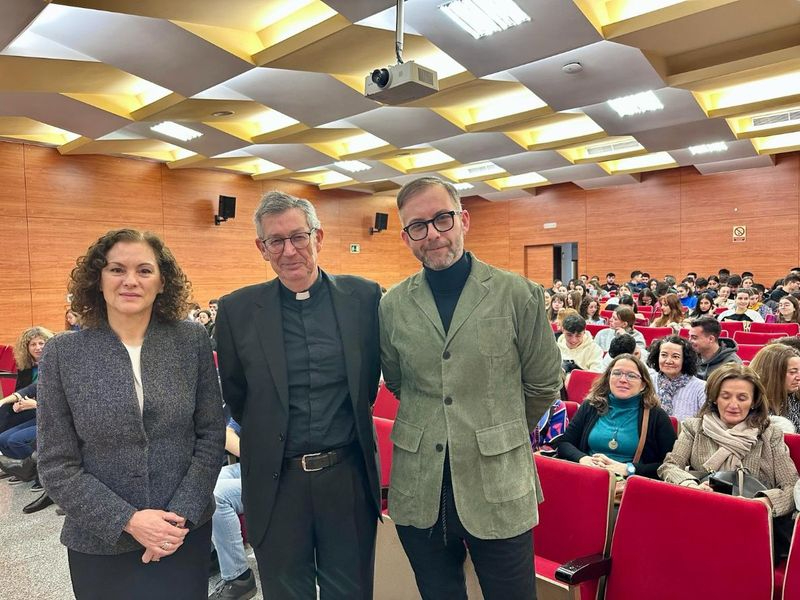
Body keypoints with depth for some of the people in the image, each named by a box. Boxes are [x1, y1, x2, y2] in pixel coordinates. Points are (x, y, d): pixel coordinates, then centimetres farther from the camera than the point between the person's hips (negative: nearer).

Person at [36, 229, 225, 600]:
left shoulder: (192, 341, -6)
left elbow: (211, 436, -3)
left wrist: (182, 514, -11)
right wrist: (127, 520, -13)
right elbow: (56, 465, -6)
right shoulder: (63, 353, -7)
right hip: (100, 543, 0)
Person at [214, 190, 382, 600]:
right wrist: (267, 439, 10)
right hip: (276, 482, 0)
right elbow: (234, 394, 6)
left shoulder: (363, 297, -4)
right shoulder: (238, 310, -6)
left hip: (349, 476, 1)